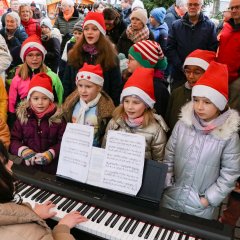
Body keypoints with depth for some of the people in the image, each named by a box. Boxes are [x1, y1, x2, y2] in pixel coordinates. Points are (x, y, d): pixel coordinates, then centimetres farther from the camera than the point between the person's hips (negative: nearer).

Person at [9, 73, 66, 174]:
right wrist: (23, 150, -14)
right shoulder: (22, 116, 4)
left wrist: (51, 153, -18)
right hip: (28, 164, 2)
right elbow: (13, 140, 4)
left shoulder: (58, 117, -1)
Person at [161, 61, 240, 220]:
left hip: (201, 206, -2)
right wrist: (167, 184, -3)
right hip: (172, 197, 3)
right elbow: (169, 155, 0)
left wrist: (208, 199, -10)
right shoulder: (182, 124, -9)